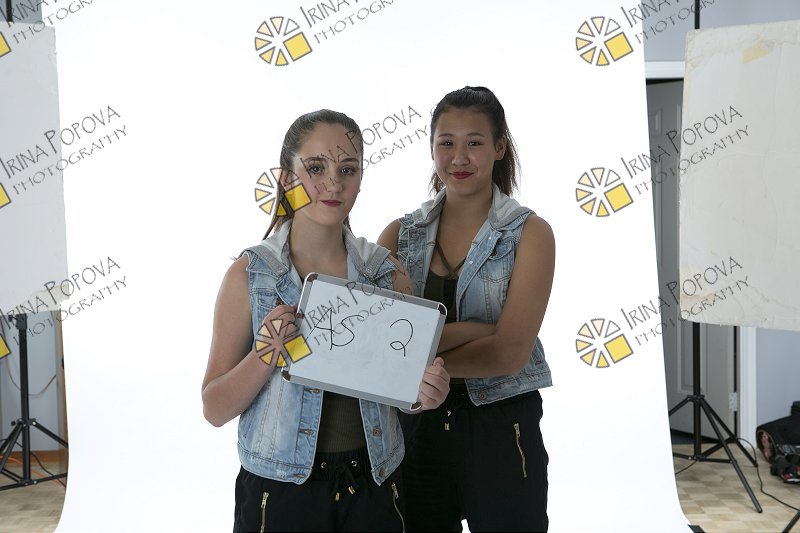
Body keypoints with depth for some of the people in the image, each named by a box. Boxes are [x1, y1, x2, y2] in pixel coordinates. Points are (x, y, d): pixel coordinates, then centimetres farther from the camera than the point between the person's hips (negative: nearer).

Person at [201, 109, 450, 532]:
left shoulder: (386, 272, -1)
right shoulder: (250, 275, -8)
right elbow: (215, 409, -7)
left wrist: (426, 391, -13)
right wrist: (267, 353, -23)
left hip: (373, 486, 2)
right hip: (282, 491, -2)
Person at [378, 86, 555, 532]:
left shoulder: (530, 233, -6)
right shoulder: (400, 234, 4)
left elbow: (511, 352, -16)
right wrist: (475, 331, -23)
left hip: (500, 432, -2)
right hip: (417, 426, 3)